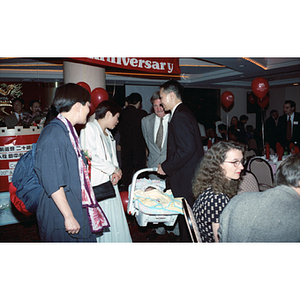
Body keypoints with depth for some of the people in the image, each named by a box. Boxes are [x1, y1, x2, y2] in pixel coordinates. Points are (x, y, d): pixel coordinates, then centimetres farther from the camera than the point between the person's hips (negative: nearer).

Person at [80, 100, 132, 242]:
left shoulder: (108, 134, 20)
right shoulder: (89, 128, -8)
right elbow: (90, 157, -19)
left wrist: (115, 173, -1)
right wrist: (114, 169, -11)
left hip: (109, 183, 8)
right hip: (96, 185, -8)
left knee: (113, 219, 10)